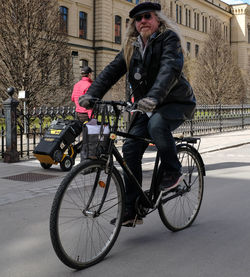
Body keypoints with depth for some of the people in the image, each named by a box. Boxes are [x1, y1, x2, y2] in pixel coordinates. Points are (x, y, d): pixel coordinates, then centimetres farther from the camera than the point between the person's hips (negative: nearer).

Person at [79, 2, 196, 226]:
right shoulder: (131, 46, 8)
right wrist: (91, 94, -19)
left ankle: (173, 172, -10)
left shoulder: (169, 38, -11)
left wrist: (154, 97, -46)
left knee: (156, 124, -37)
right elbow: (113, 70, -3)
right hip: (148, 107, 6)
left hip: (177, 103, -5)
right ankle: (132, 212, -3)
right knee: (130, 149, -10)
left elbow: (170, 68, -28)